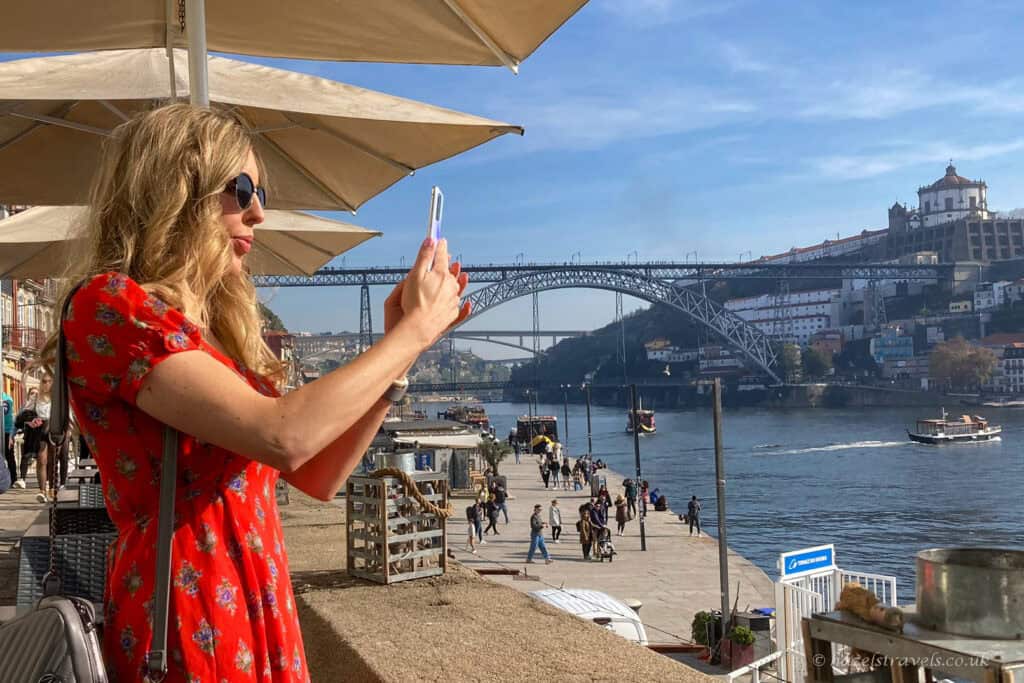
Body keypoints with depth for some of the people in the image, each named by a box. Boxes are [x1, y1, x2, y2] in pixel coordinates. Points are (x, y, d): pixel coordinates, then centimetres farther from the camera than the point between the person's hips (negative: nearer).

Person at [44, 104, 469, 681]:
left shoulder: (223, 330, 12)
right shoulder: (106, 304, -13)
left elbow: (319, 476, 11)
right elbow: (281, 435, -24)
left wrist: (402, 346, 5)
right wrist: (412, 332, -13)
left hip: (262, 620, 8)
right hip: (186, 631, -8)